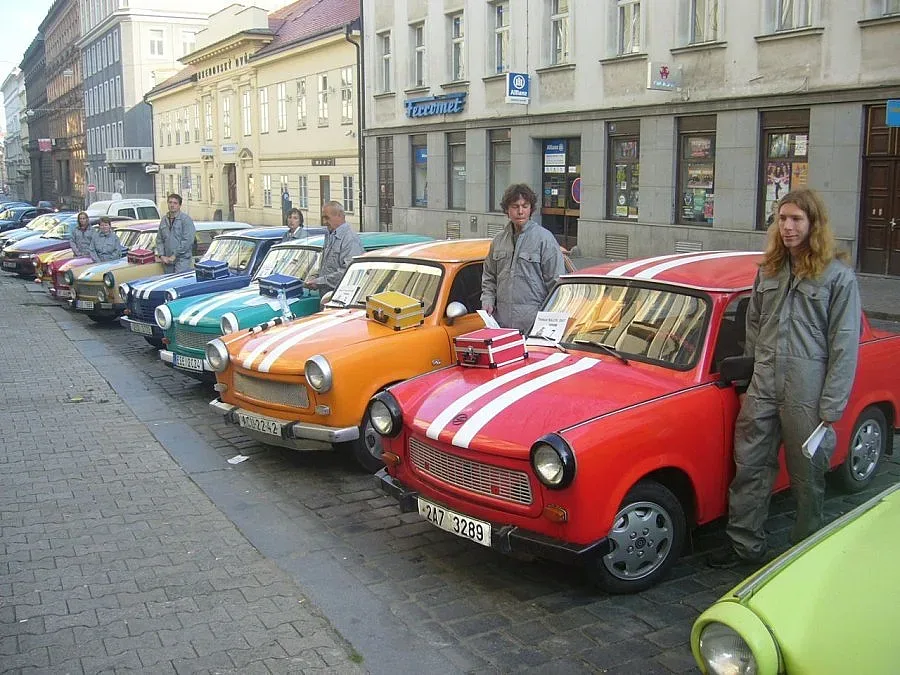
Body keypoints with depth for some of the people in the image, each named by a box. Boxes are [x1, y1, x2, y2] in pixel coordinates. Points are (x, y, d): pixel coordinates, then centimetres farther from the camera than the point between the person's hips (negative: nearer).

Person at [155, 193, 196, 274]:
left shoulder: (186, 219, -5)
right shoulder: (164, 220, 14)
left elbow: (187, 240, -13)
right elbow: (159, 240, 18)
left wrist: (174, 256, -13)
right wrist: (162, 255, 2)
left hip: (182, 260, -6)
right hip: (168, 261, 6)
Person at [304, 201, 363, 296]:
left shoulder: (351, 239, -13)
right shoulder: (329, 237, 20)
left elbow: (348, 271, -23)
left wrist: (320, 282, -19)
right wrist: (315, 278, 7)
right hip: (325, 295, 9)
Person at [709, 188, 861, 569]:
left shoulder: (838, 276, -7)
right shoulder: (768, 270, 10)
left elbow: (845, 345, -9)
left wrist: (831, 406, -12)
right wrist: (753, 373, 14)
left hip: (808, 394, -5)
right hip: (762, 389, 5)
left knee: (807, 476, 9)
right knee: (749, 468, 9)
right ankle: (745, 545, 22)